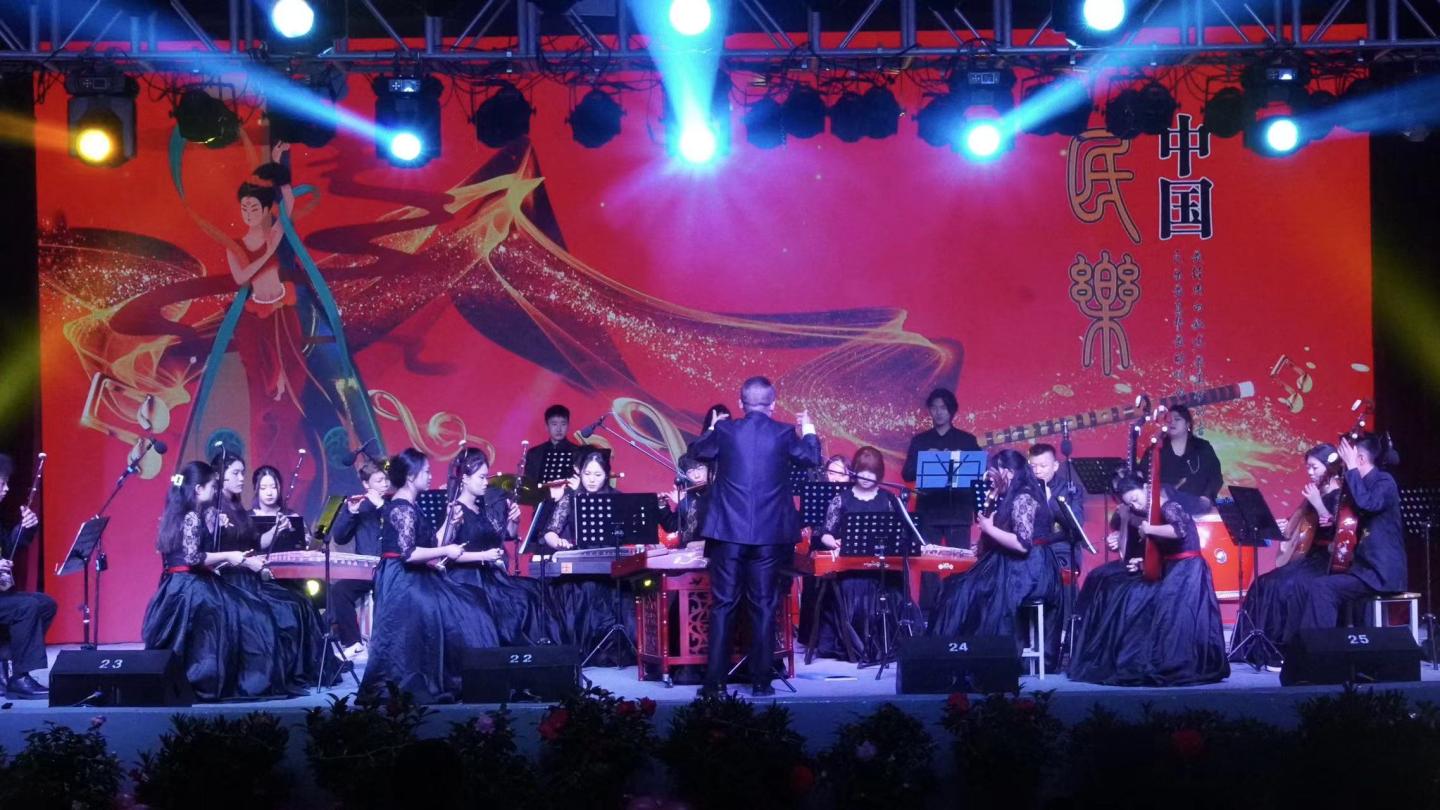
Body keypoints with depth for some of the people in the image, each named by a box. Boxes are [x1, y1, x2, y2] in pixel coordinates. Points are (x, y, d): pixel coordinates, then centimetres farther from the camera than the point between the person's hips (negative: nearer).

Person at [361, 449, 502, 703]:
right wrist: (446, 551, -16)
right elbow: (409, 553, -23)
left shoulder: (408, 507, 15)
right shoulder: (402, 509, -15)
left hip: (413, 581, 10)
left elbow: (428, 545, 16)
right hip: (404, 584, -10)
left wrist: (449, 522, 11)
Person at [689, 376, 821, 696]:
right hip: (769, 534, 0)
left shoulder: (724, 430, -3)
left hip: (728, 531, 0)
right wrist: (808, 429, 30)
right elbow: (812, 458, 13)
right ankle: (761, 681, 7)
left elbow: (697, 451, 15)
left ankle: (715, 680, 2)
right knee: (763, 607, 7)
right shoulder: (784, 433, -3)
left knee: (722, 606, 4)